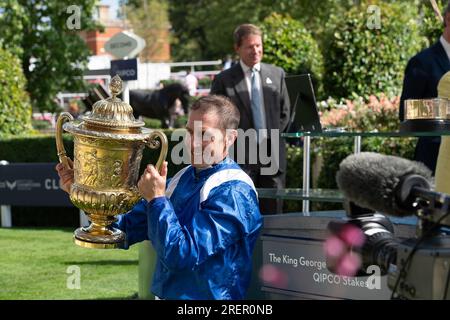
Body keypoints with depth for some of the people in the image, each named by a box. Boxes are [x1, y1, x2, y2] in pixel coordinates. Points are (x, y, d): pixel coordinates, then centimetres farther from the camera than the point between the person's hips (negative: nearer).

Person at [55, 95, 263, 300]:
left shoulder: (232, 192, -14)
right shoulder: (183, 178, 11)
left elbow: (181, 254, -20)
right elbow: (127, 228, 14)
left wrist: (156, 200, -13)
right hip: (163, 294, 6)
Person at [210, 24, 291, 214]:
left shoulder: (277, 74, 11)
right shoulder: (223, 80, 1)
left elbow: (285, 112, 14)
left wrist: (275, 137, 2)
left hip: (273, 153, 3)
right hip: (241, 155, -3)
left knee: (273, 211, 5)